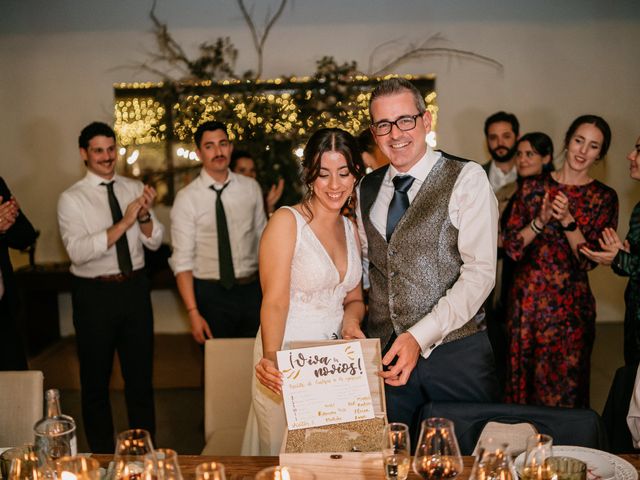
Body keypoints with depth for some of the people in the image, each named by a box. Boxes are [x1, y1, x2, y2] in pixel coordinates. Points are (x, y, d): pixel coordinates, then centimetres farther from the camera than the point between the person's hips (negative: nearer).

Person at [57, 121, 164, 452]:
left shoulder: (135, 188, 4)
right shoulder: (72, 198, -8)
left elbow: (155, 242, 3)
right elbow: (78, 252, -21)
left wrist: (145, 215, -17)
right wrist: (124, 223, -26)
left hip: (135, 288, 4)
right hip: (94, 292, -3)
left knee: (140, 374, 16)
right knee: (96, 379, 11)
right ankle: (102, 455, 30)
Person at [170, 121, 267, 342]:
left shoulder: (250, 187, 3)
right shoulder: (187, 198, -7)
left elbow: (261, 239, 11)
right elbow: (182, 260, -9)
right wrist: (193, 313, -15)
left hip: (252, 290, 3)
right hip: (211, 293, -3)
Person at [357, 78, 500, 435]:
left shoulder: (466, 179, -6)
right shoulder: (368, 189, 11)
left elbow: (480, 272, -13)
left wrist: (419, 336, -20)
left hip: (454, 349, -4)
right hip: (385, 352, 4)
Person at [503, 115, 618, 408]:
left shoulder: (604, 197, -1)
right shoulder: (532, 187, 2)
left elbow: (589, 260, -7)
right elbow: (511, 246, -2)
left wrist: (568, 221, -20)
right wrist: (540, 221, -17)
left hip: (570, 304, -1)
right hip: (525, 297, 2)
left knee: (562, 387, 7)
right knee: (520, 380, 12)